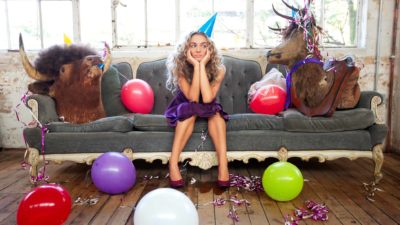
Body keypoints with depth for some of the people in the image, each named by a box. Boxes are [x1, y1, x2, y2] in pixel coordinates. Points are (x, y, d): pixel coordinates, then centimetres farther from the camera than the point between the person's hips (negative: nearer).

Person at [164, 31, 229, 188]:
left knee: (215, 111, -31)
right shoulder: (179, 67, -21)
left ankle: (223, 164, -39)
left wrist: (202, 65, -35)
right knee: (190, 109, -34)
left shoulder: (218, 68, -19)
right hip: (183, 110, -1)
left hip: (209, 112, 1)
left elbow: (207, 98, -34)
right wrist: (196, 65, -37)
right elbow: (193, 98, -32)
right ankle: (173, 164, -38)